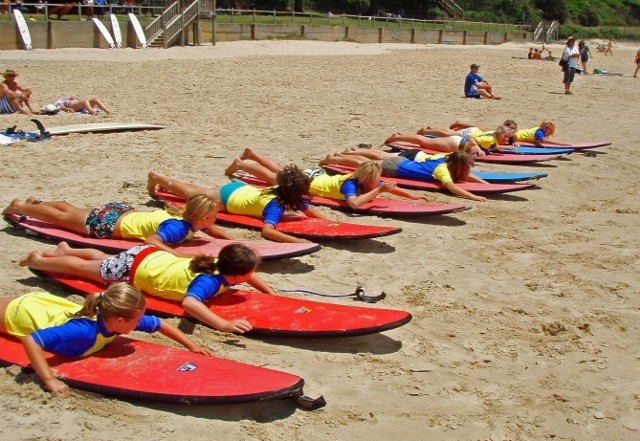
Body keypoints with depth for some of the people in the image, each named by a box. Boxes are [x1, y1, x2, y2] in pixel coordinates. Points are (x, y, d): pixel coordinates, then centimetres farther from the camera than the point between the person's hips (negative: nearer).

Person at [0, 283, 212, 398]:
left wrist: (191, 345, -18)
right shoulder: (83, 332, -47)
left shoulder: (110, 317, -26)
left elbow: (159, 323, -12)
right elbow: (30, 340, -51)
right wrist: (49, 380, -54)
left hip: (45, 303, 6)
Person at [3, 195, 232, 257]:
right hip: (109, 223, -7)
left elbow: (210, 229, 10)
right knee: (61, 218, 16)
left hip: (123, 211, 7)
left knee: (73, 211, 30)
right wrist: (178, 255, -53)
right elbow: (151, 241, -49)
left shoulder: (191, 217, -11)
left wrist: (233, 241, -4)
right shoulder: (177, 227, -36)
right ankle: (19, 206, 35)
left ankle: (36, 202, 52)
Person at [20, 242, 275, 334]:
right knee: (82, 268, 20)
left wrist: (272, 294, -5)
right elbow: (188, 303, -63)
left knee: (105, 260, 36)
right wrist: (223, 325, -68)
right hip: (135, 269, -7)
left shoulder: (223, 265, -19)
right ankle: (38, 260, 42)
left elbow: (248, 274, 5)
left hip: (153, 255, 7)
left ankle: (66, 250, 60)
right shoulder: (209, 281, -41)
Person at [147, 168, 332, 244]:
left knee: (200, 191, 32)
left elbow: (310, 211, -5)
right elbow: (267, 231, -56)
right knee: (189, 193, 18)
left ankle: (161, 182, 52)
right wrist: (297, 240, -63)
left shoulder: (284, 192, -17)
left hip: (239, 188, 7)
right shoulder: (276, 204, -39)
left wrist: (331, 222, -20)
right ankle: (156, 177, 40)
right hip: (229, 197, -7)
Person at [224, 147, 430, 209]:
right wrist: (377, 191, -52)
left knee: (281, 173, 27)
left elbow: (389, 187, -5)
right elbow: (354, 203, -57)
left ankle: (251, 154, 46)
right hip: (309, 181, -7)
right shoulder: (350, 184, -38)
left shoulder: (366, 181, -16)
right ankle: (240, 164, 30)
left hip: (317, 175, 7)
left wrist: (412, 196, -16)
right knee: (274, 177, 12)